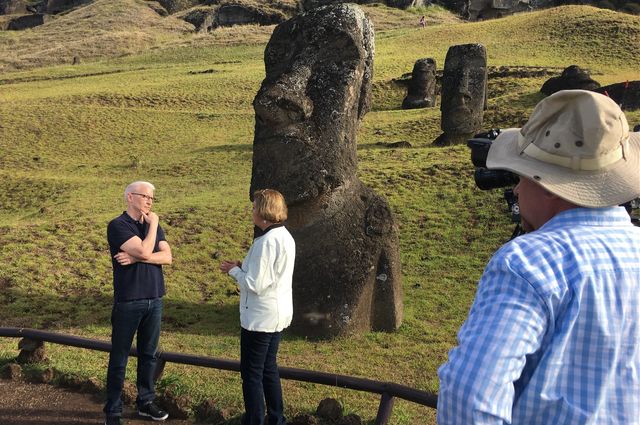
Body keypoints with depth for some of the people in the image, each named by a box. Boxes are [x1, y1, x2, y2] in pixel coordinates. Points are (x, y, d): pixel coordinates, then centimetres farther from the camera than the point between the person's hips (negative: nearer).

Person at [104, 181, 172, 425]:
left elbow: (167, 257, -4)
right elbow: (144, 251, -21)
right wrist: (153, 224, -10)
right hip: (128, 302, -6)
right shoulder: (118, 226, -9)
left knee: (149, 354, 14)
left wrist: (135, 258, -15)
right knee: (119, 358, 4)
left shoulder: (154, 226, 10)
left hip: (154, 299, 6)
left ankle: (146, 402, 27)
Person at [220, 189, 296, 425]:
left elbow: (255, 284, -24)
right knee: (268, 368, 21)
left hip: (260, 317, -10)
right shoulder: (285, 236, 7)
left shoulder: (267, 241, -23)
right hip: (278, 315, 10)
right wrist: (243, 266, 5)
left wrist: (234, 270, -8)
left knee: (252, 373, 3)